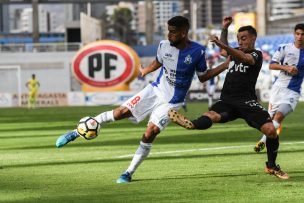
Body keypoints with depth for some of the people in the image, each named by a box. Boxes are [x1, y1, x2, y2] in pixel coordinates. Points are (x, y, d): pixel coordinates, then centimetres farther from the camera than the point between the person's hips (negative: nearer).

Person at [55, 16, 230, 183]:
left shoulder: (197, 52, -15)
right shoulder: (164, 46, -7)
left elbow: (203, 76, -2)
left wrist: (225, 66, -12)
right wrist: (144, 72, 29)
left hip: (172, 102, -2)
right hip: (155, 90, 3)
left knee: (150, 133, -16)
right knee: (122, 111, -13)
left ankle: (129, 173, 0)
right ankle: (76, 133, -6)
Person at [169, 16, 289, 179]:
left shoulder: (256, 55, 3)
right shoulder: (235, 52, 24)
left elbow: (244, 58, -22)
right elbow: (223, 51, 49)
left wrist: (222, 45, -36)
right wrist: (224, 28, 36)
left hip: (247, 101, -4)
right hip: (227, 101, 5)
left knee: (270, 130, -19)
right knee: (210, 116, -29)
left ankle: (272, 166, 1)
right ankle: (191, 125, -62)